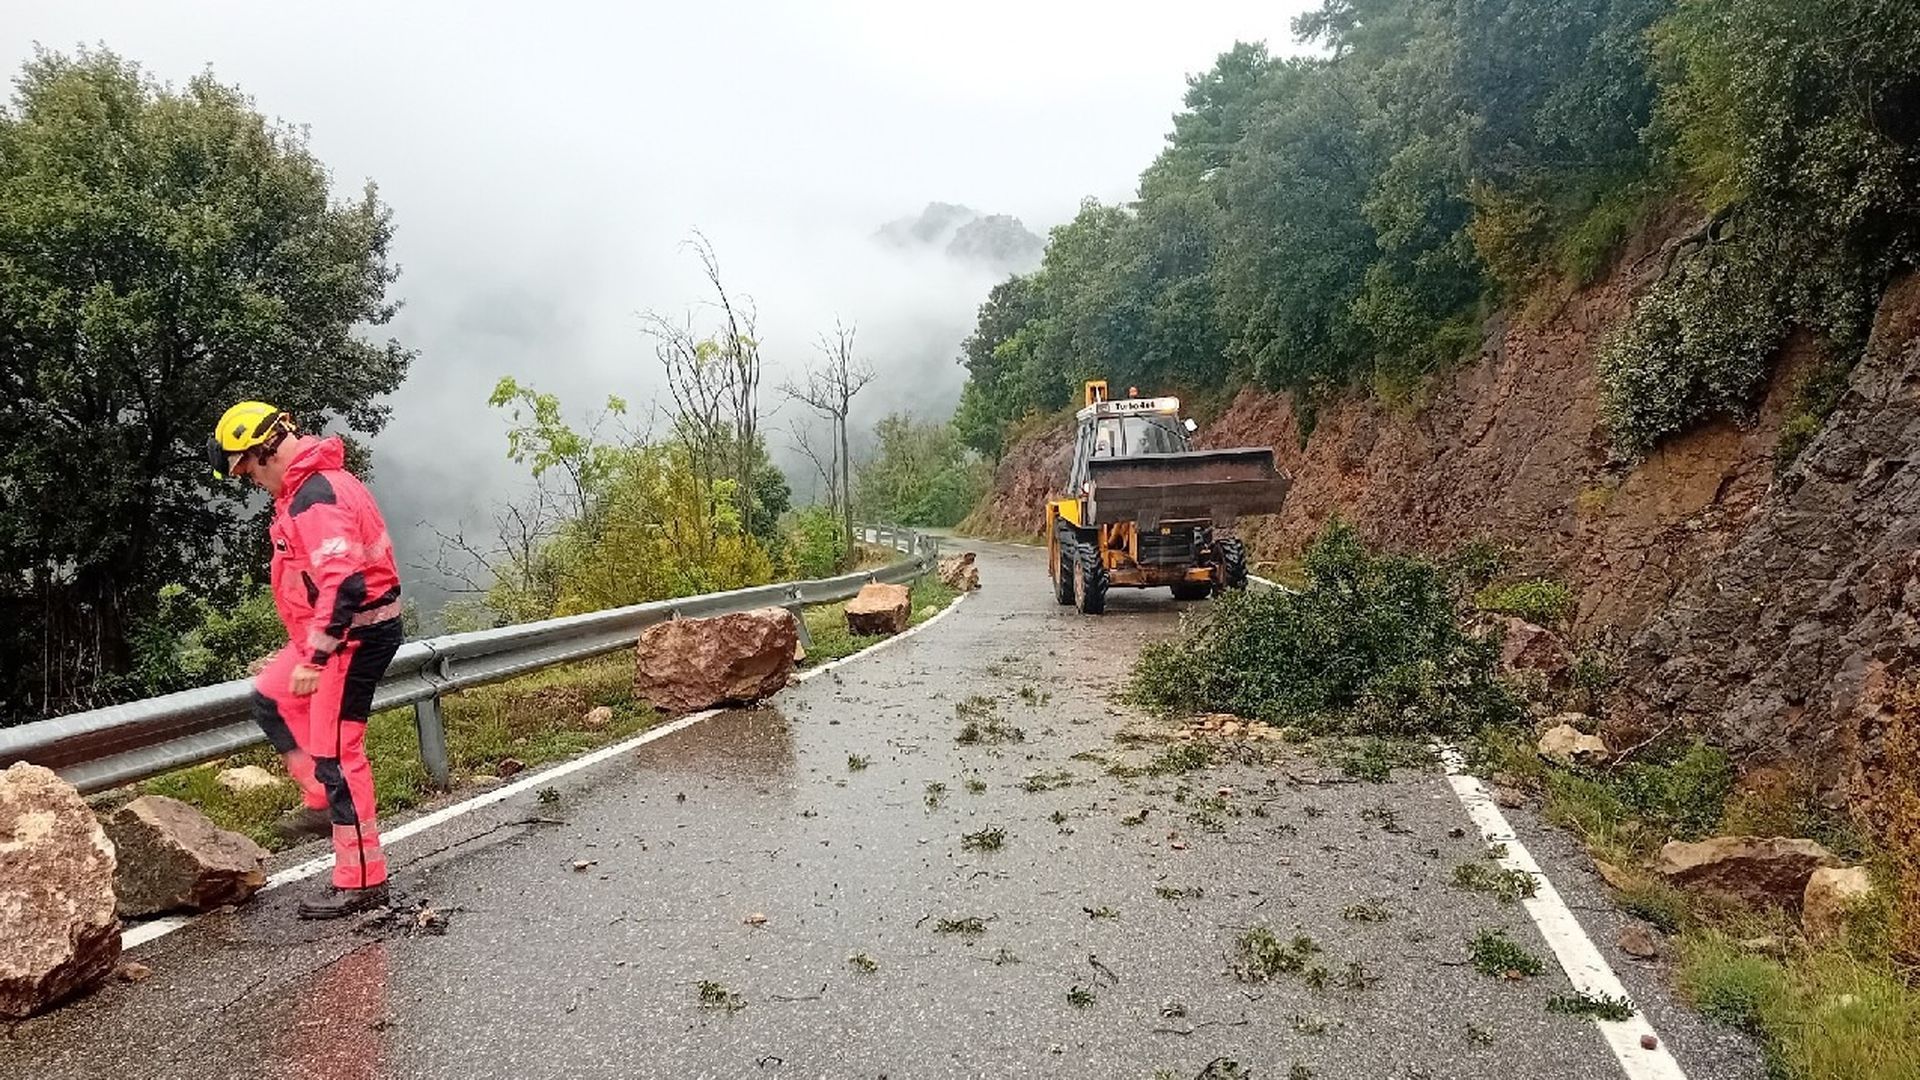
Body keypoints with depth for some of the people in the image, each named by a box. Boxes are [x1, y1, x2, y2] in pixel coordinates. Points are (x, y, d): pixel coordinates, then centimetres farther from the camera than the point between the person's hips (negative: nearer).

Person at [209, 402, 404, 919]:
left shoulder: (314, 499, -22)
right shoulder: (314, 482, 12)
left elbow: (344, 585, -31)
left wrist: (314, 658, -27)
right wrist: (310, 649, 27)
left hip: (354, 635, -11)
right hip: (342, 629, 11)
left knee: (336, 754, -5)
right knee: (270, 697, 24)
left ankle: (362, 881, 3)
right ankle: (323, 801, 25)